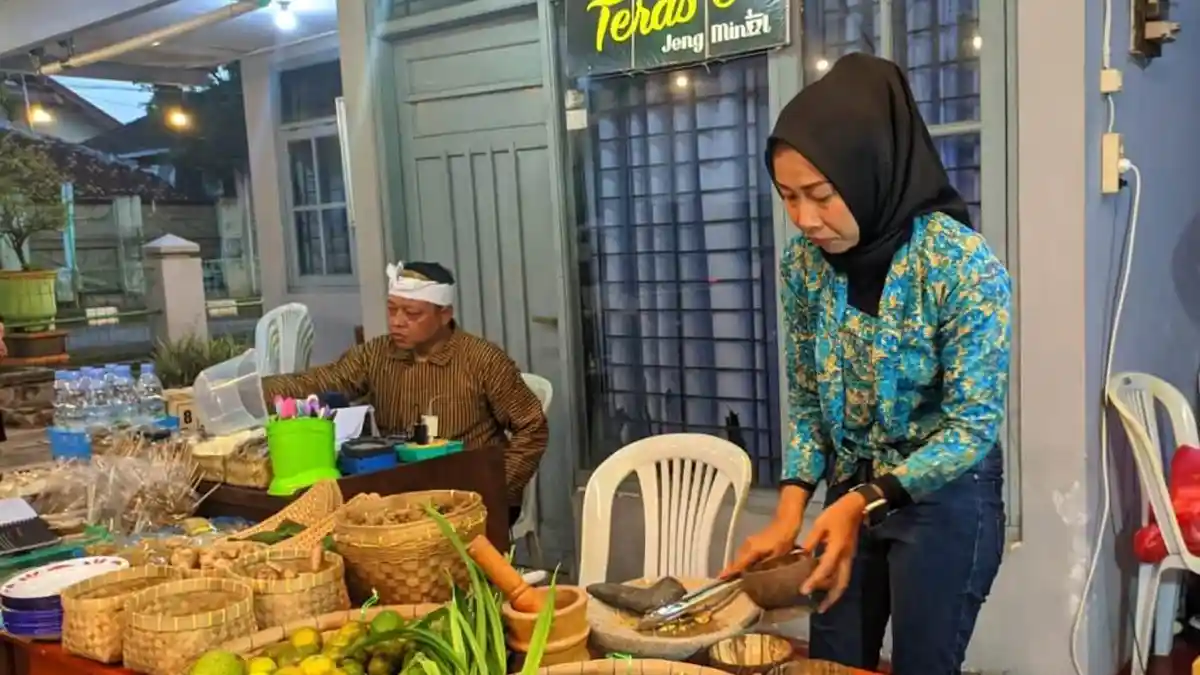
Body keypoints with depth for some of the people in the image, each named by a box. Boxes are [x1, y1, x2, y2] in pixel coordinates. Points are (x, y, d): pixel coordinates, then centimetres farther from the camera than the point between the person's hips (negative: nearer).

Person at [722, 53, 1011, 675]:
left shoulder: (963, 264, -24)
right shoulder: (803, 263, -8)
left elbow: (973, 426, -19)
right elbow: (807, 400, 1)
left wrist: (864, 504, -27)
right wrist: (789, 514, -9)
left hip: (946, 497, -5)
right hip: (852, 493, 5)